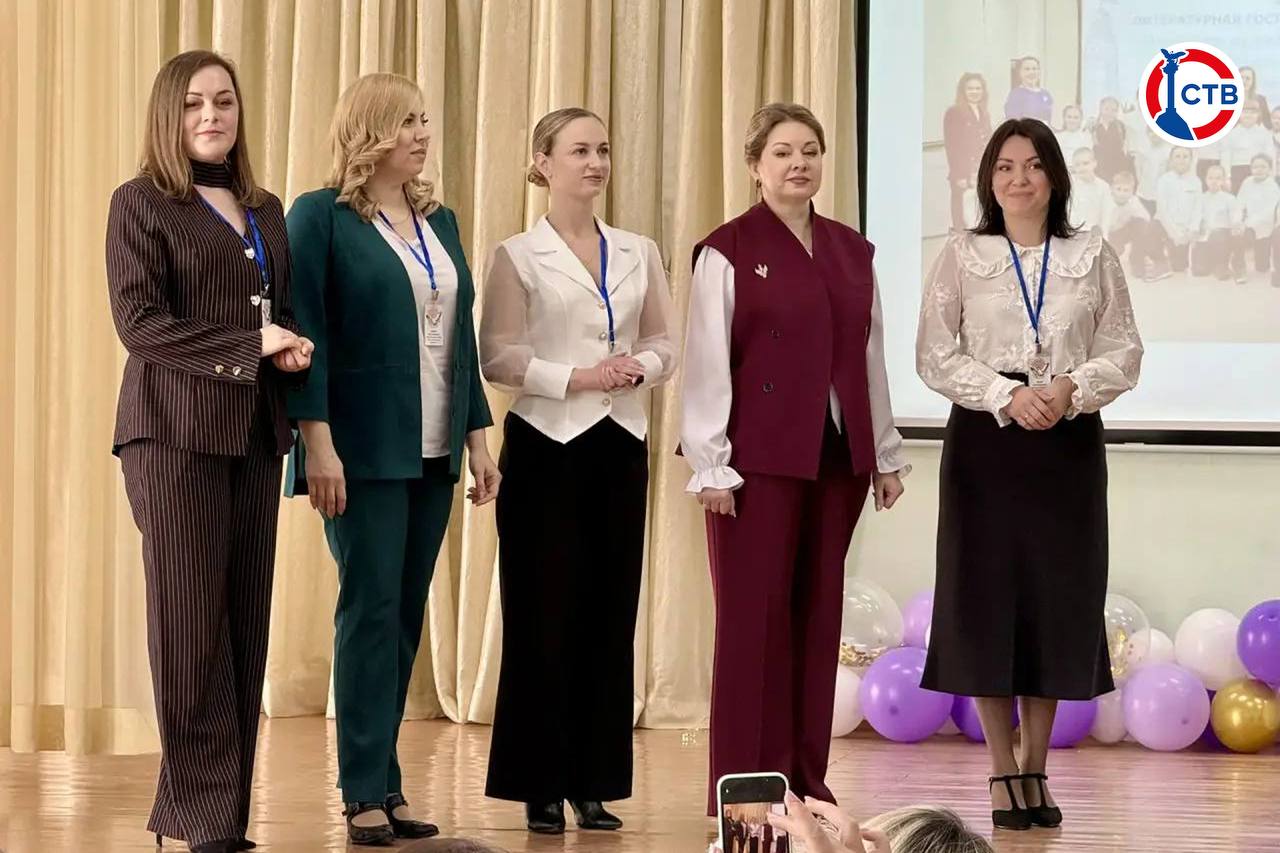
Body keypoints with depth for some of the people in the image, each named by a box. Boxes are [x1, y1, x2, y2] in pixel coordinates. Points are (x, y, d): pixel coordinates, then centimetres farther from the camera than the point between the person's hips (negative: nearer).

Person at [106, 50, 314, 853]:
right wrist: (251, 348, -15)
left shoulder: (267, 212, 17)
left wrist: (293, 349, -3)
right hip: (176, 430, -6)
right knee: (191, 619, -5)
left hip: (256, 430, 6)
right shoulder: (141, 203, 0)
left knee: (245, 619, 4)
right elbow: (139, 321, -10)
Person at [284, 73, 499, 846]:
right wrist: (318, 443, -16)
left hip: (433, 451, 6)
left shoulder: (440, 221, 14)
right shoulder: (322, 217, -6)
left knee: (407, 615, 7)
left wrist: (478, 436, 12)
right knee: (371, 609, -6)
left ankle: (387, 782, 12)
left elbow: (461, 338, 15)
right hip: (364, 449, -6)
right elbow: (306, 335, -10)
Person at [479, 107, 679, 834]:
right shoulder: (519, 255, -2)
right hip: (547, 445, -4)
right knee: (544, 615, -2)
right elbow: (500, 357, -8)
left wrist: (638, 369, -10)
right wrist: (575, 378, -18)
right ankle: (541, 787, 5)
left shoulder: (640, 252, 11)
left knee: (611, 615, 5)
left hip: (621, 444, 4)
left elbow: (666, 343, 10)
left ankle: (594, 784, 11)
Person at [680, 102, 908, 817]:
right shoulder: (729, 252, -3)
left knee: (819, 612, 8)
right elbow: (708, 363, -6)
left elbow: (871, 359, 15)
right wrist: (712, 465, -10)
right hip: (761, 456, -5)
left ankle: (806, 778, 14)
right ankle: (749, 781, 4)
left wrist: (886, 453, 15)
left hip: (838, 455, 5)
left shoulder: (852, 251, 13)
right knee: (756, 613, -2)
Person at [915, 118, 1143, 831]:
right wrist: (1007, 395, -14)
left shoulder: (1093, 256, 7)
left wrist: (1071, 389, -13)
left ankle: (1037, 769, 13)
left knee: (1058, 597, 3)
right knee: (986, 595, -2)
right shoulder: (962, 257, 4)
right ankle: (1004, 770, 7)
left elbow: (1124, 353, 5)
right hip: (986, 441, -1)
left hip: (1068, 442, 1)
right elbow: (936, 356, -1)